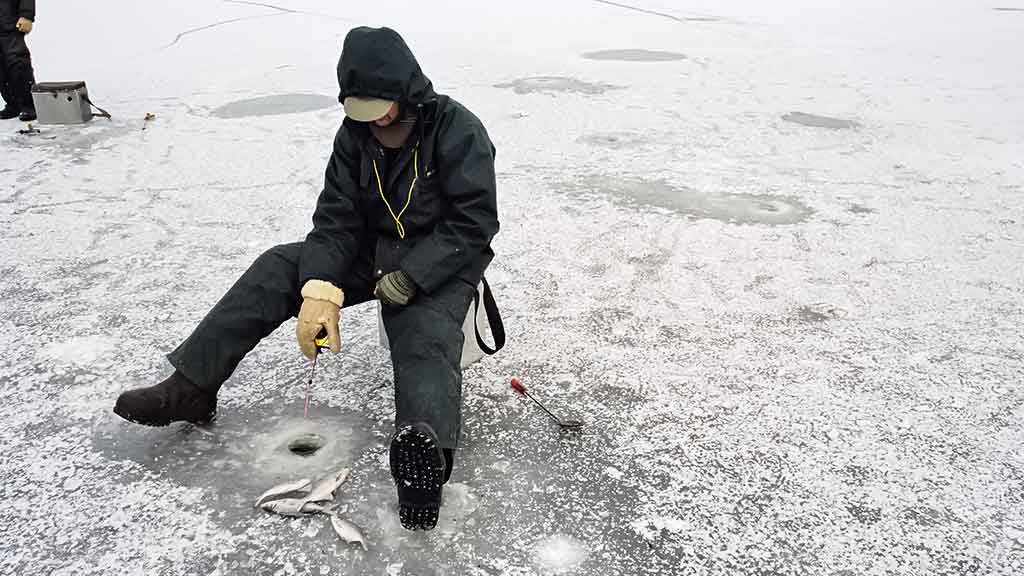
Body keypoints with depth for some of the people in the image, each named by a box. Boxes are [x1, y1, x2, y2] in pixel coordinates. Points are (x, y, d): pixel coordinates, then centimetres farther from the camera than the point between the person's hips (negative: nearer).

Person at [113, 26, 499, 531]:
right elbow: (336, 218, -5)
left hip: (440, 264, -5)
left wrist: (408, 279, -27)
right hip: (373, 251, 6)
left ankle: (424, 459, -61)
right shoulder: (356, 134, 0)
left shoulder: (458, 130, -16)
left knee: (425, 340, -34)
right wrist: (320, 288, -22)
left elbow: (474, 223, -20)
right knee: (279, 266, -10)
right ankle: (190, 388, -9)